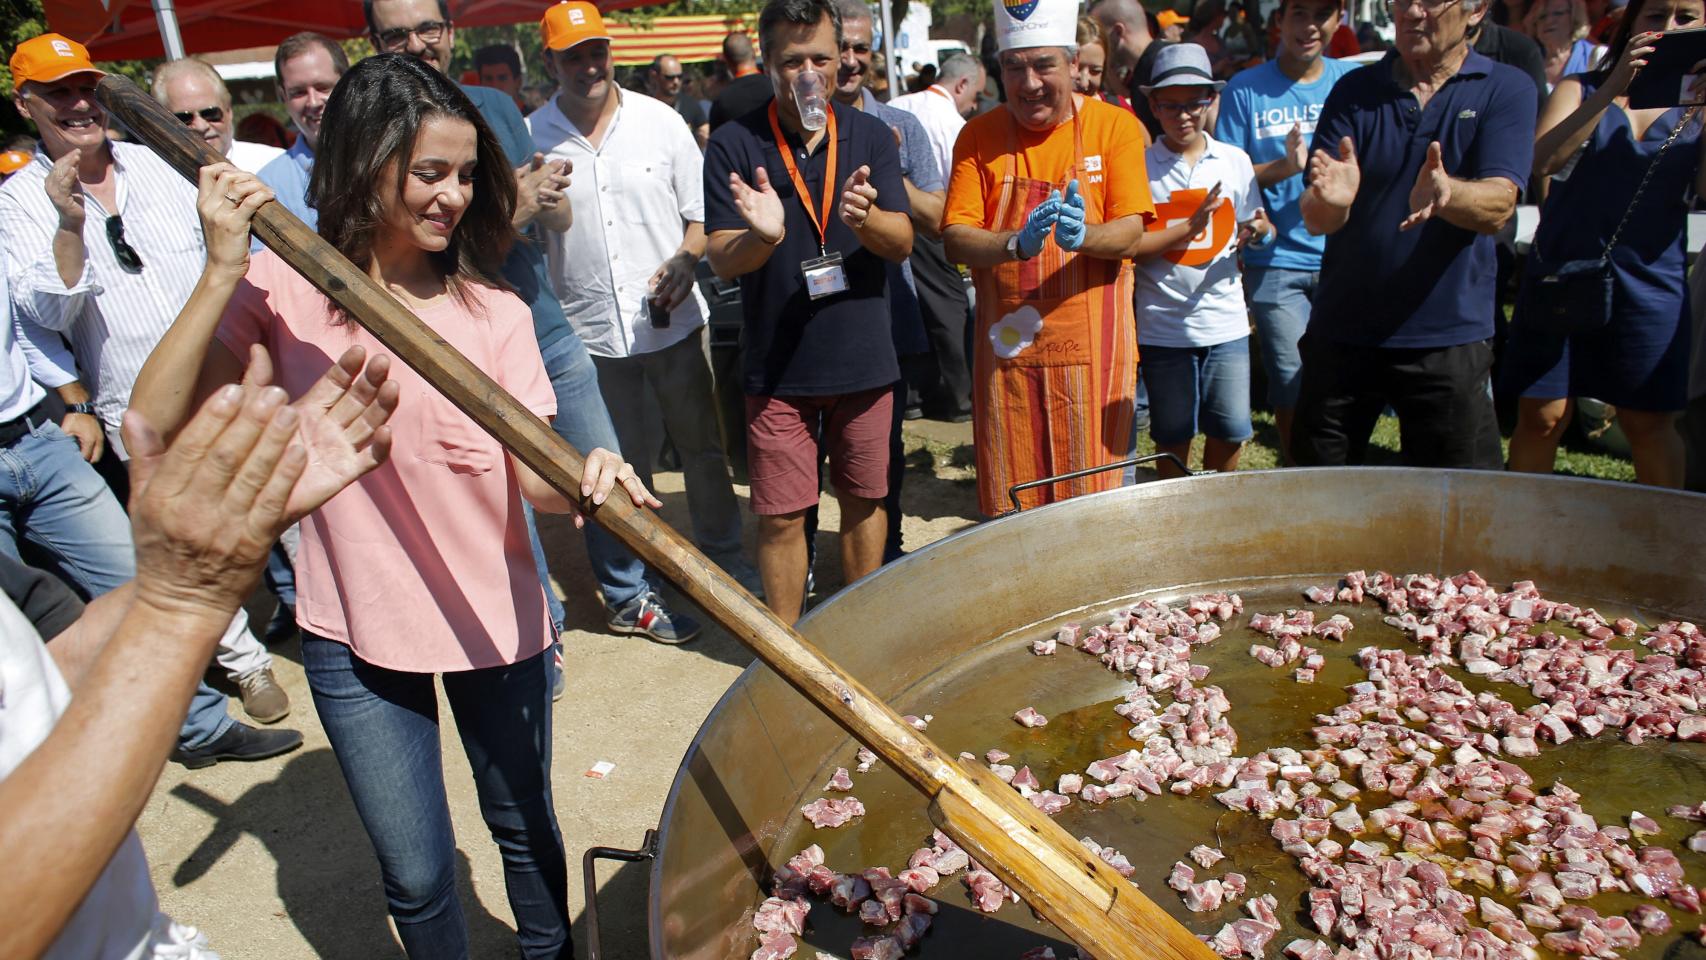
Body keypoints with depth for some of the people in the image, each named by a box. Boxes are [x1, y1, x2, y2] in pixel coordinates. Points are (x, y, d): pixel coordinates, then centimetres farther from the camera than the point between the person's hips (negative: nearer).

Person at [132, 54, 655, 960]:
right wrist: (223, 271, -22)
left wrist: (588, 476, -37)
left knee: (524, 825, 17)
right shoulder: (285, 291, -7)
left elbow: (535, 473, -14)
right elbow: (157, 425, -15)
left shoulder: (493, 310, -5)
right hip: (357, 636, 0)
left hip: (495, 619, 1)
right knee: (416, 876, 9)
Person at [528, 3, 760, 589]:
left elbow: (702, 210, 3)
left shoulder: (659, 120, 1)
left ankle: (724, 557, 29)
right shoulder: (531, 138, -1)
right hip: (590, 330, 0)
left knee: (702, 446, 11)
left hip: (672, 317, 0)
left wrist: (685, 259, -14)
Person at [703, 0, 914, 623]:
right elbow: (722, 261, -11)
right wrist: (763, 236, -33)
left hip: (863, 357, 3)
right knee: (781, 516, 3)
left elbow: (902, 243, -5)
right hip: (777, 364, -2)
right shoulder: (734, 145, -5)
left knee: (863, 500, 14)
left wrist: (865, 217, -28)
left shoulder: (870, 137, 2)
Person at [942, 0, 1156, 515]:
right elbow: (955, 239, -4)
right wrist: (1017, 244, -24)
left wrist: (1083, 235, -29)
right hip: (1008, 347, 1)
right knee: (1008, 506, 6)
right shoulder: (978, 136, 4)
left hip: (1091, 349, -1)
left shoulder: (1115, 126, 1)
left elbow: (1129, 234, -7)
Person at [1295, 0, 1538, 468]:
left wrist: (1447, 194, -36)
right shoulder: (1354, 89, 5)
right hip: (1341, 333, 2)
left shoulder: (1506, 89, 1)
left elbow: (1498, 206, -13)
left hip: (1448, 337, -1)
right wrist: (1329, 199, -28)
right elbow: (1317, 218, -4)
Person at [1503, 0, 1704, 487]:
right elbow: (1543, 160, -13)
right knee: (1540, 415, 0)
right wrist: (1611, 89, -21)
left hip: (1650, 286, 1)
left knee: (1649, 421, 7)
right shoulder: (1582, 89, 6)